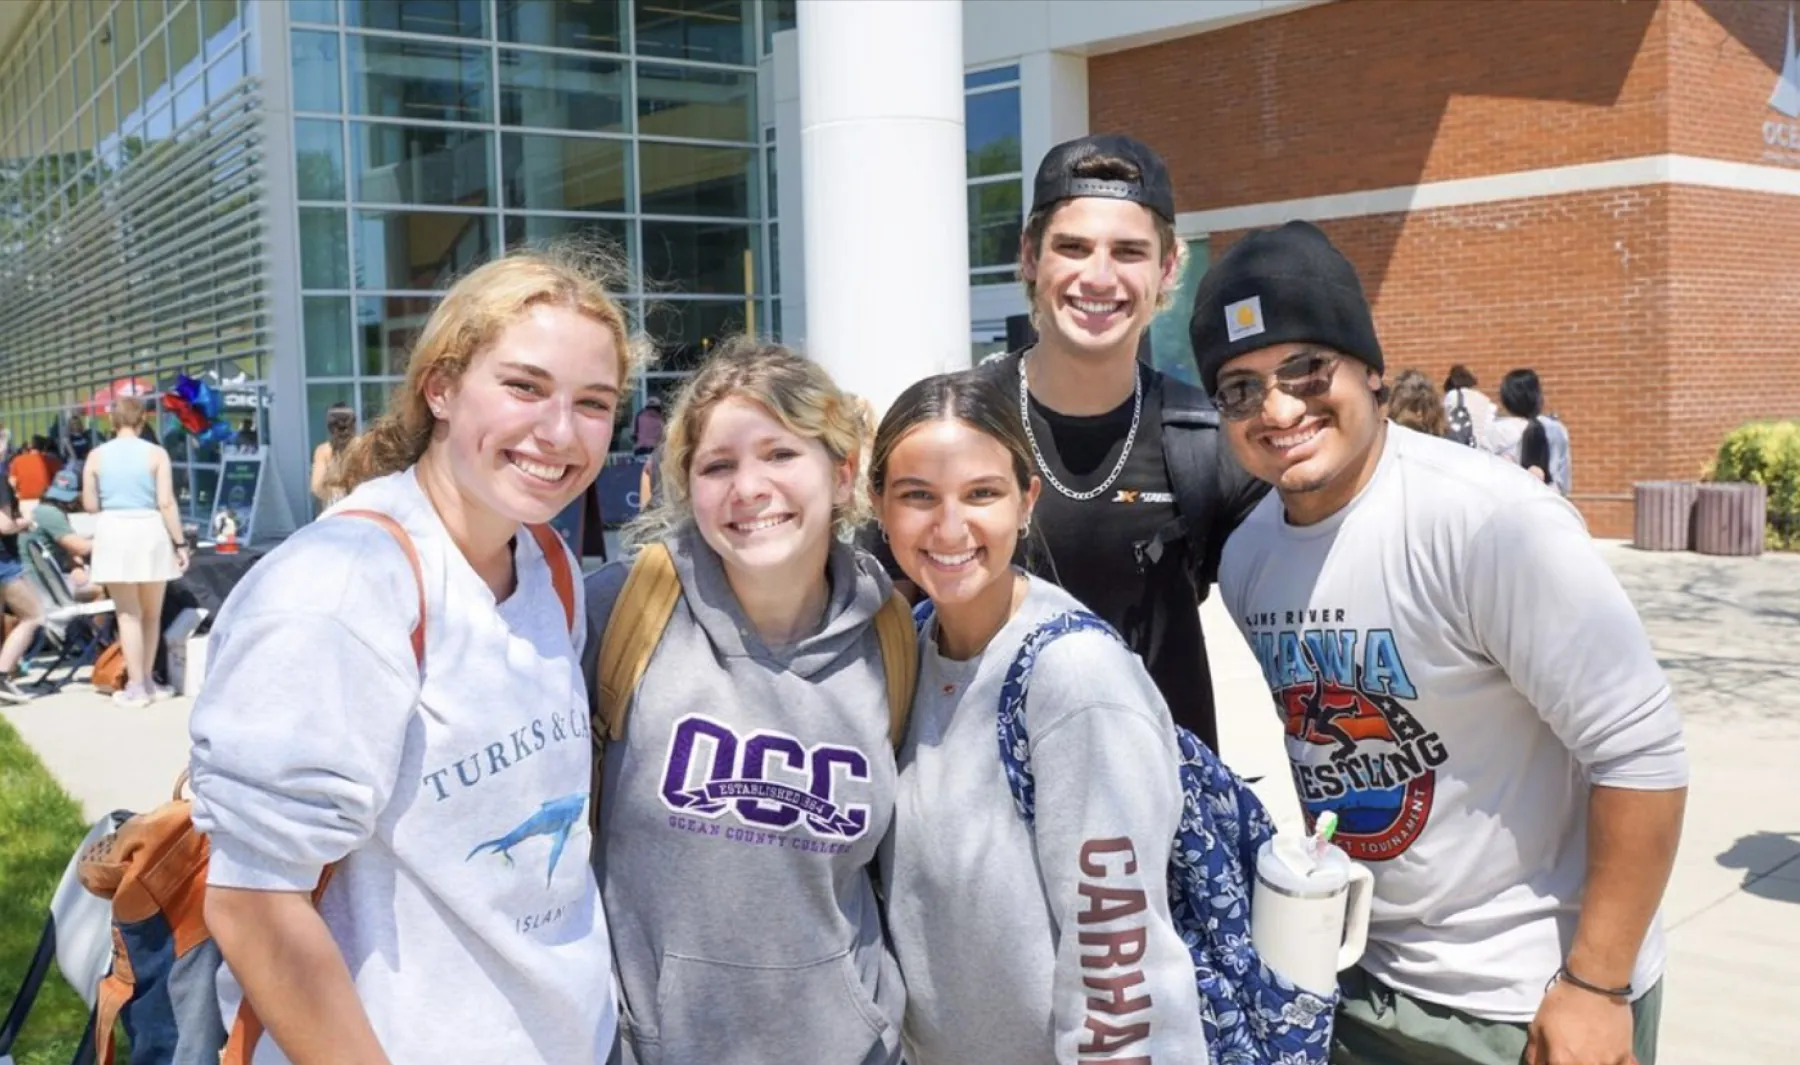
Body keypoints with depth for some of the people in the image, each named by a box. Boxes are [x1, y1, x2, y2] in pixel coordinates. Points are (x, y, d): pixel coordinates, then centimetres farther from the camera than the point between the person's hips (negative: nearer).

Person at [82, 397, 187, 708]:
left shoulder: (97, 455, 1)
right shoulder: (156, 453, -3)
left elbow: (90, 505, 2)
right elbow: (166, 503, -8)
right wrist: (180, 542, -4)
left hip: (113, 533, 0)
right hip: (150, 532, 0)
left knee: (128, 614, 5)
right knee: (151, 614, 14)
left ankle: (136, 687, 4)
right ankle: (146, 681, 21)